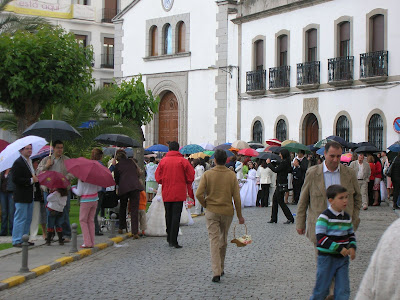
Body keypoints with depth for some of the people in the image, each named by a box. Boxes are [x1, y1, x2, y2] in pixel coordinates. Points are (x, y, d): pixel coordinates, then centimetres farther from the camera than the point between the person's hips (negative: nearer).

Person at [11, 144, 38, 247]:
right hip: (21, 197, -9)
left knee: (28, 219, 14)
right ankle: (17, 241, 1)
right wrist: (31, 180, -19)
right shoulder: (18, 163, -13)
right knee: (20, 218, -6)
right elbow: (16, 179, -21)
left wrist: (35, 179, 7)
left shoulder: (30, 162, 15)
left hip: (29, 196, 9)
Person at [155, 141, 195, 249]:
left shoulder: (163, 161, 0)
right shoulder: (183, 161, -5)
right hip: (179, 193, -3)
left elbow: (158, 177, 1)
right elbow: (190, 177, -2)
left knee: (168, 215, 16)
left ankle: (169, 238, 26)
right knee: (176, 216, -3)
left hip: (166, 194, 3)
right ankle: (173, 240, -9)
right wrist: (185, 183, 18)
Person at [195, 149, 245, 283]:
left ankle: (216, 272, -12)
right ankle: (221, 268, 29)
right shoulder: (232, 175, -3)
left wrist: (206, 205, 5)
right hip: (227, 211, 2)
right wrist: (239, 215, 4)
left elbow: (199, 194, -13)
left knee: (214, 240, -2)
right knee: (223, 240, 18)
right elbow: (236, 196, -3)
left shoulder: (208, 174, -7)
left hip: (211, 211, -2)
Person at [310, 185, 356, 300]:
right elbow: (321, 238, -19)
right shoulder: (324, 217, -14)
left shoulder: (347, 217, 8)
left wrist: (352, 247, 1)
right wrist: (339, 248, -23)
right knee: (322, 289, 3)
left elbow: (351, 234, 21)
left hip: (342, 258, 6)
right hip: (327, 258, -6)